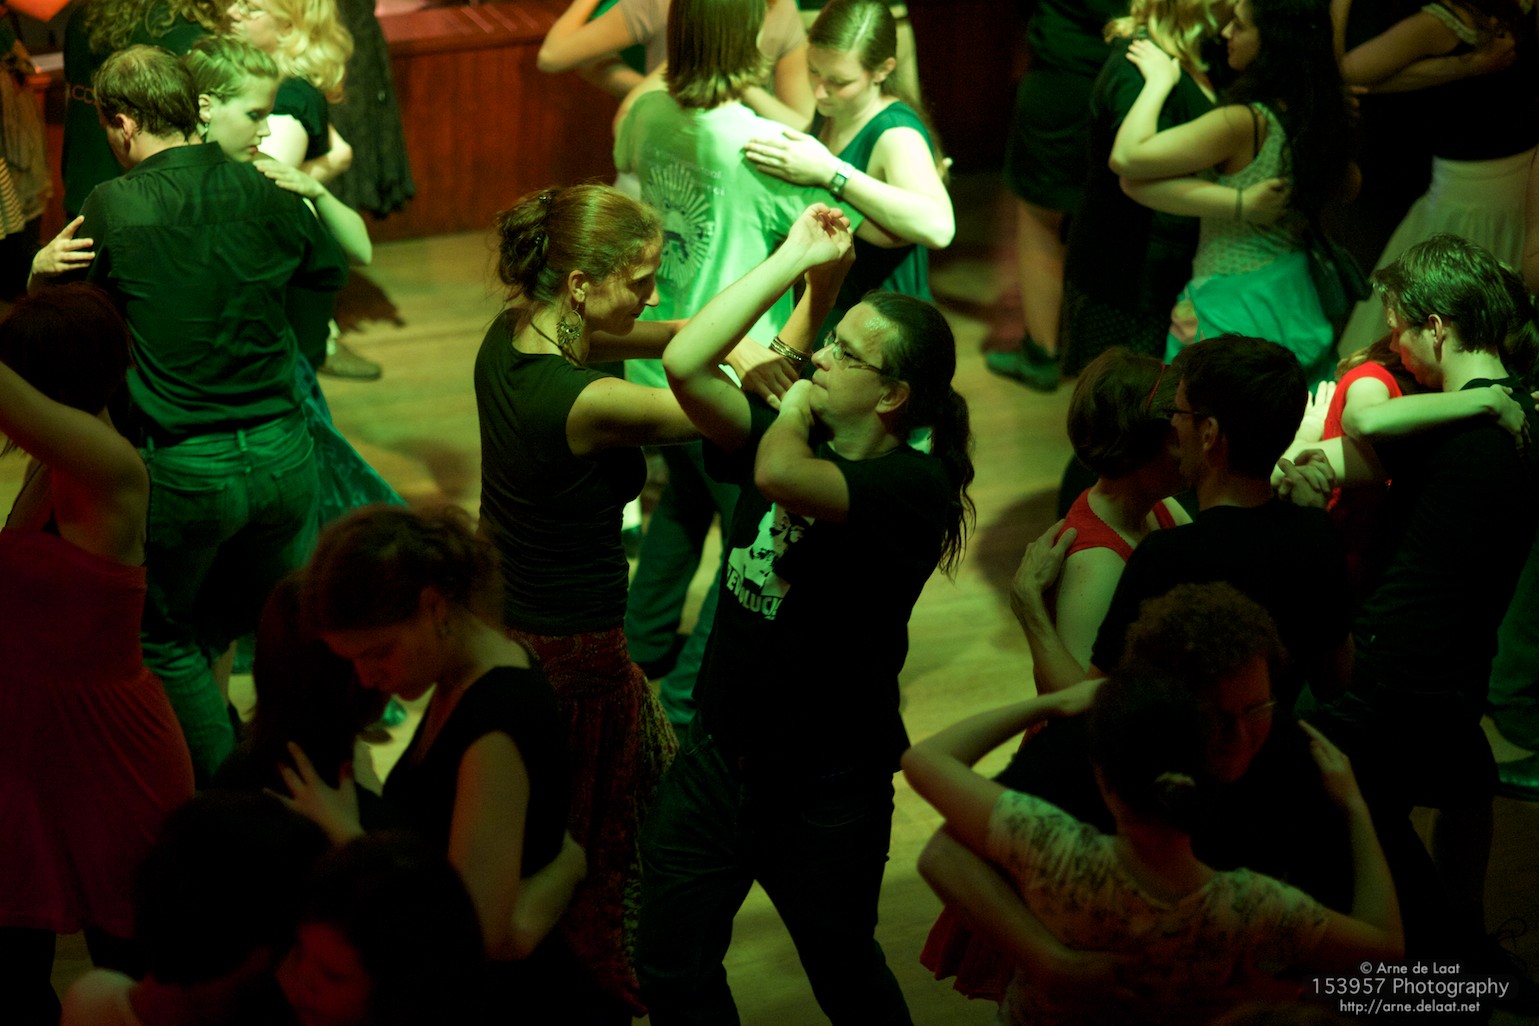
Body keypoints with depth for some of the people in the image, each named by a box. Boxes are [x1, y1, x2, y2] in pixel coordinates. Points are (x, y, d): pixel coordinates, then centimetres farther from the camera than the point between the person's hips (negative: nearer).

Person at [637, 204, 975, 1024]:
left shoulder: (915, 486, -22)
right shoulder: (791, 438, -1)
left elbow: (779, 476, -41)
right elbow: (683, 364, -16)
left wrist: (795, 401, -18)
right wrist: (796, 262, -14)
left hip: (826, 787, -6)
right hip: (717, 754, 6)